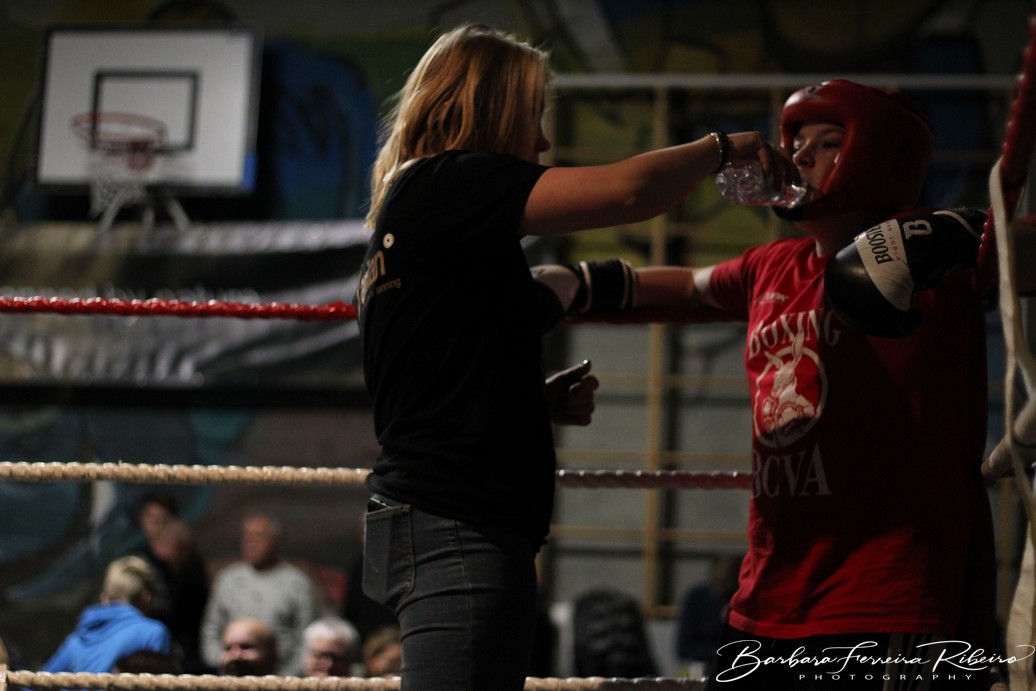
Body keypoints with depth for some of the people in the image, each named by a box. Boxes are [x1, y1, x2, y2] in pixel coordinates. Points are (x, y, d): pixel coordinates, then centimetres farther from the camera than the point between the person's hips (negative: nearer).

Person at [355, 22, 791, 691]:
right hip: (460, 529, -10)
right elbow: (628, 191, -18)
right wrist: (721, 147, 0)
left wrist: (542, 400, 13)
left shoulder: (410, 205, 22)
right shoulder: (447, 184, -8)